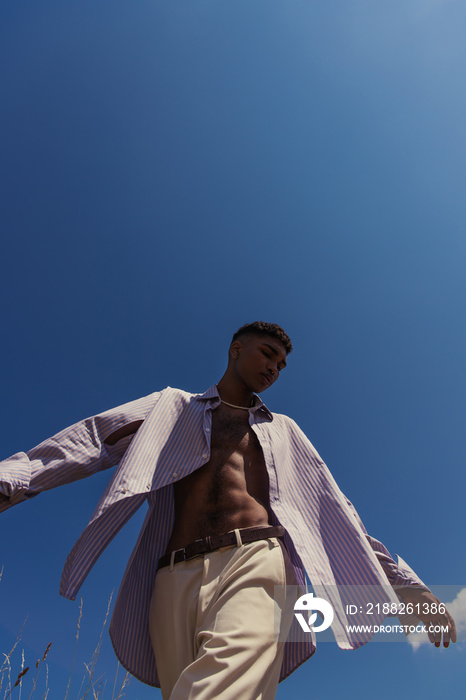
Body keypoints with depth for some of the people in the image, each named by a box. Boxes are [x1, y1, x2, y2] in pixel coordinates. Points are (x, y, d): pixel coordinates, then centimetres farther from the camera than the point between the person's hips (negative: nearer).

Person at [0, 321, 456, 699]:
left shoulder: (283, 430, 27)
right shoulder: (174, 407, 23)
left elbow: (337, 513, 26)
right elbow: (96, 439, 9)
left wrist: (407, 588, 21)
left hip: (258, 561, -1)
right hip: (177, 577, 1)